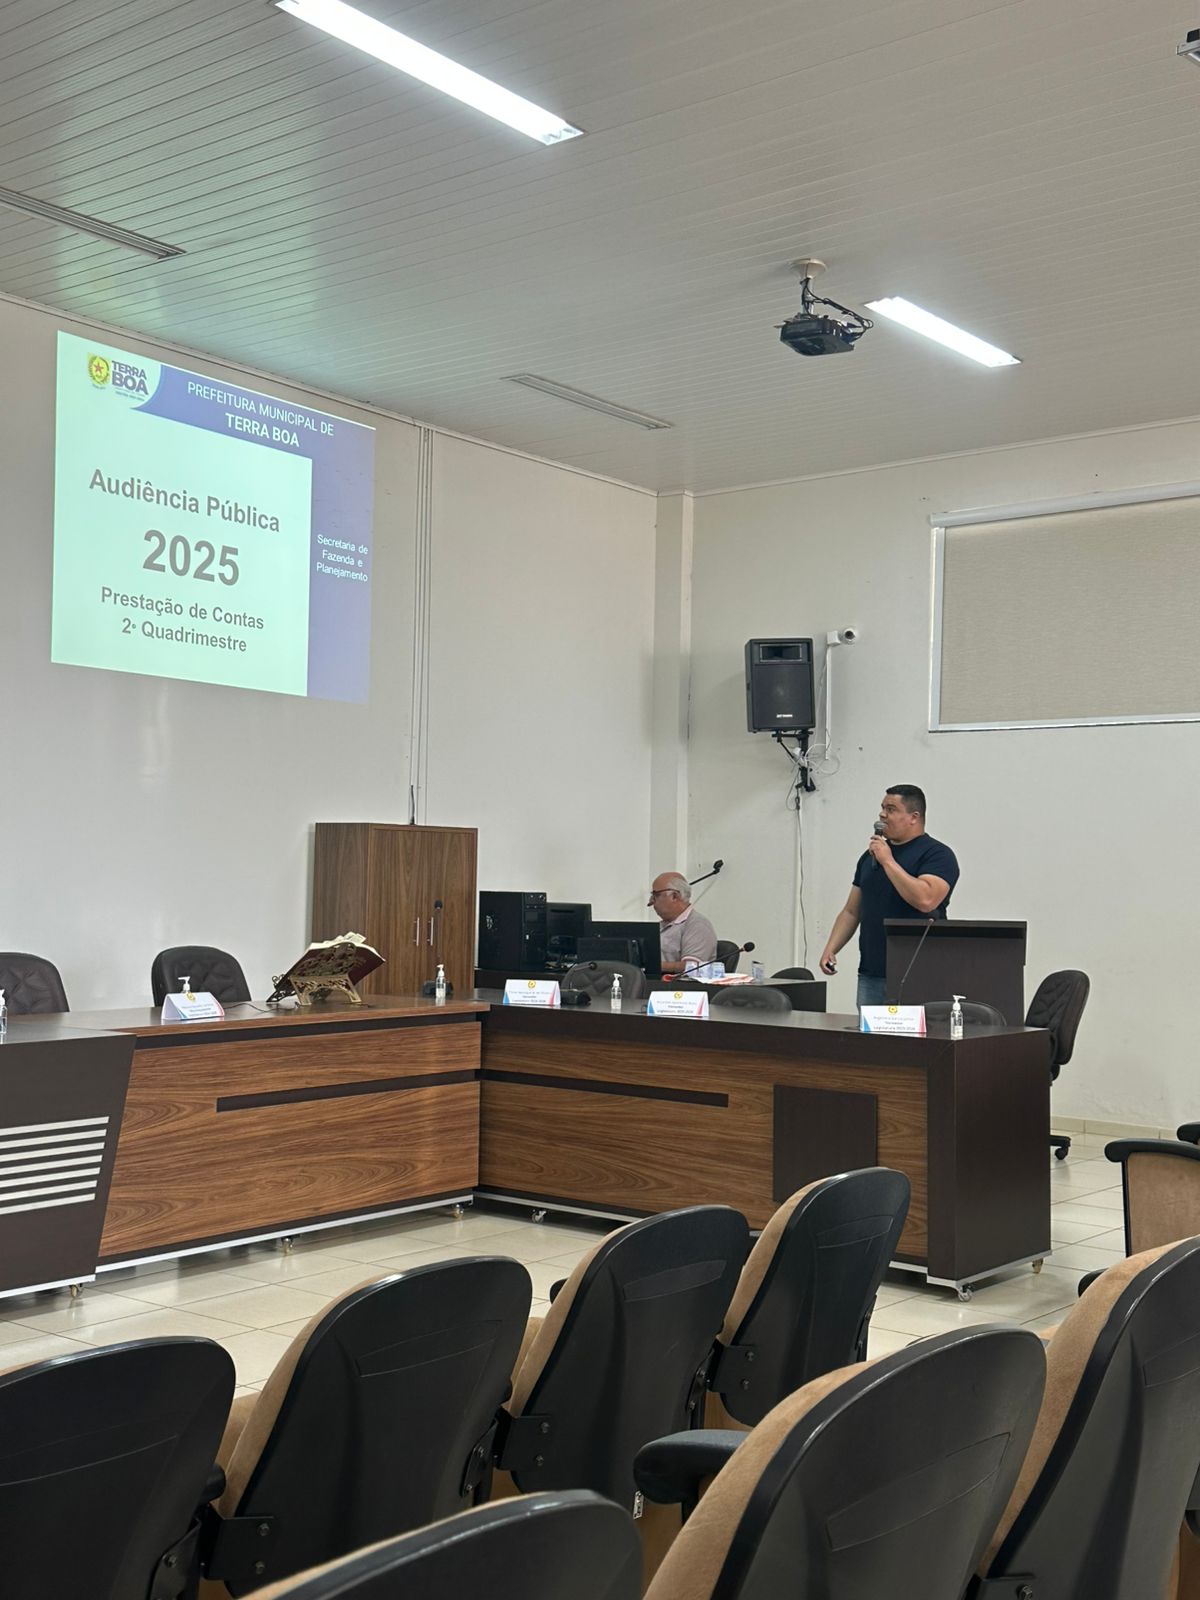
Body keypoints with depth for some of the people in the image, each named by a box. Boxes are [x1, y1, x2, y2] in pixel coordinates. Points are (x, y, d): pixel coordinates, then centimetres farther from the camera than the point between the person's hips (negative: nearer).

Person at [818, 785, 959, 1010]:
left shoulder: (937, 854, -5)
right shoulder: (870, 855, 16)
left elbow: (925, 900, -23)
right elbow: (851, 911, 18)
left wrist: (888, 860, -15)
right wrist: (831, 949, 4)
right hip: (870, 974, 6)